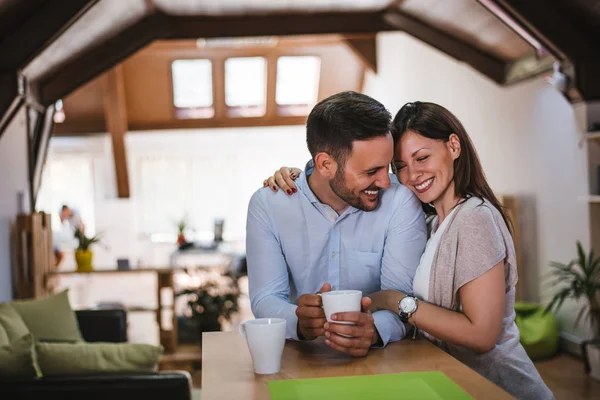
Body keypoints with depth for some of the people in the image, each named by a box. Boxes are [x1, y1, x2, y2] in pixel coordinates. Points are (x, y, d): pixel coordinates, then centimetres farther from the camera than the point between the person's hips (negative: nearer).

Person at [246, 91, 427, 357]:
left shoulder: (401, 204, -9)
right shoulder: (266, 205, -6)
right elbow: (266, 300, -10)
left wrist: (375, 330, -35)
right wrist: (300, 322, -32)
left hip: (380, 358, 0)